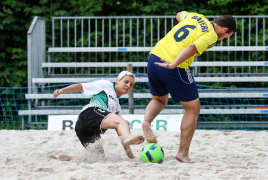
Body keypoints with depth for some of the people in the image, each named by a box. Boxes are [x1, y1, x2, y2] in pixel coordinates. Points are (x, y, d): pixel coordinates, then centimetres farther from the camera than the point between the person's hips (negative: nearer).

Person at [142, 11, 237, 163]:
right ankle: (183, 153, 8)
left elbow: (179, 15, 37)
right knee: (193, 109, 10)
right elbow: (192, 48, -23)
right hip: (175, 70, -7)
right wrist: (173, 64, -27)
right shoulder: (211, 36, -6)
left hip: (154, 59, 7)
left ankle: (147, 122, 1)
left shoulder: (195, 16, 16)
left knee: (159, 99, 31)